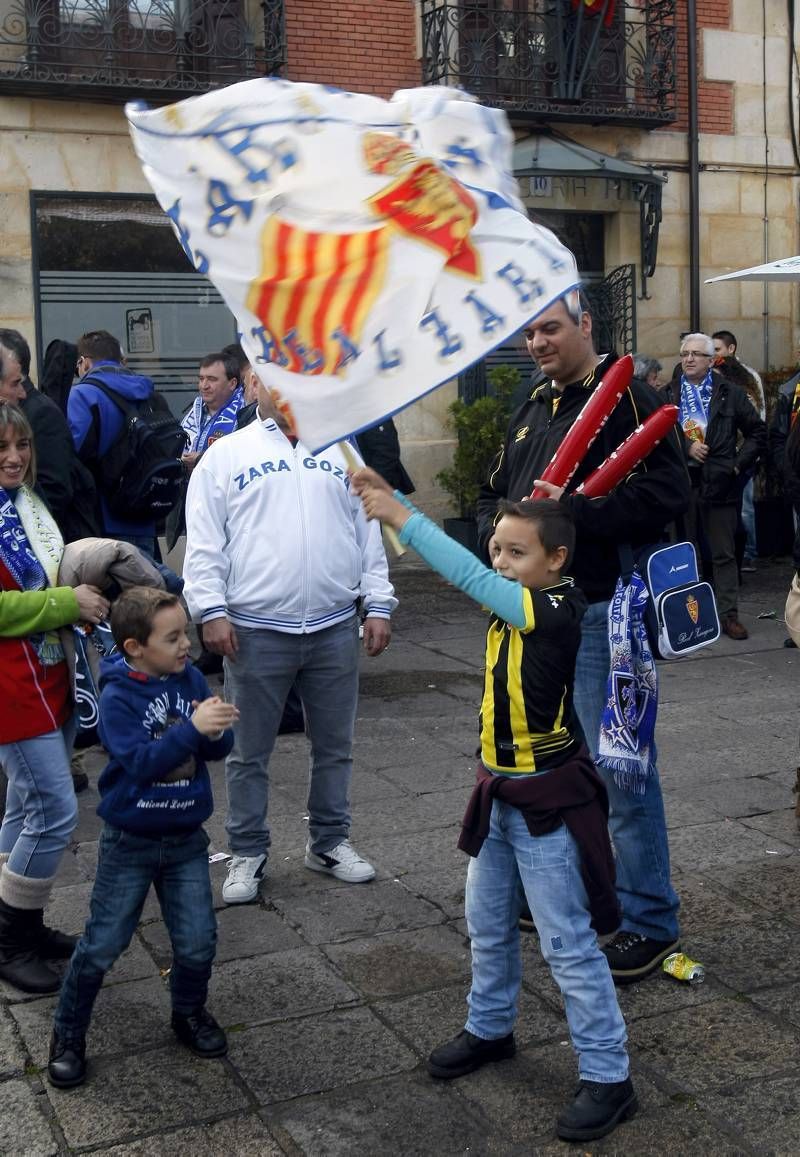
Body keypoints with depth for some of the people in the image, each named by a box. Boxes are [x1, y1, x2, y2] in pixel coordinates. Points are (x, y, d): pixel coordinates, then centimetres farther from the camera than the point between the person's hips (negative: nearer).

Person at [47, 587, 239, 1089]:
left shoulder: (190, 678, -4)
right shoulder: (118, 698, -18)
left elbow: (219, 748, -3)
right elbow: (140, 762, -28)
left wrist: (216, 731, -25)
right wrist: (192, 728, -35)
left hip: (187, 839, 4)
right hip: (131, 842, -4)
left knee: (198, 941, 8)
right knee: (103, 945, 6)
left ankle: (190, 1012, 35)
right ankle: (68, 1034, 26)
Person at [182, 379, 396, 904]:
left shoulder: (341, 452, 11)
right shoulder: (226, 455, 2)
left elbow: (369, 532, 11)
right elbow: (204, 541, -2)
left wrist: (379, 605, 5)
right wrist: (212, 609, -11)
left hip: (336, 628, 3)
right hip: (255, 631, -2)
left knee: (335, 746, 14)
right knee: (250, 753, 8)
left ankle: (330, 841, 30)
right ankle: (248, 853, 22)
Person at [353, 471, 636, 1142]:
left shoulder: (557, 610, -22)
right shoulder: (510, 601, 1)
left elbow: (469, 579, -29)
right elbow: (470, 571, -5)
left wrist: (400, 516, -29)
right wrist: (386, 498, -15)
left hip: (549, 803, -8)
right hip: (499, 795, 8)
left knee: (568, 943, 1)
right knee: (488, 926, 22)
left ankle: (608, 1077, 15)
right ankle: (490, 1030, 43)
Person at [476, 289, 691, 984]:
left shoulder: (627, 397, -9)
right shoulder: (534, 409, 17)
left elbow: (667, 492, -20)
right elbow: (494, 494, 24)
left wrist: (569, 510, -24)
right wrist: (497, 527, 2)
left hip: (602, 612, -8)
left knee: (617, 766, -4)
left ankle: (650, 920, 10)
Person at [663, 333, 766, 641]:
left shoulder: (731, 393, 6)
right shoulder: (667, 394, 7)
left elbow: (757, 432, 9)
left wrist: (738, 464, -1)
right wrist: (687, 448, -12)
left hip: (719, 484, 0)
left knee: (724, 554, 4)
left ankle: (728, 614, 10)